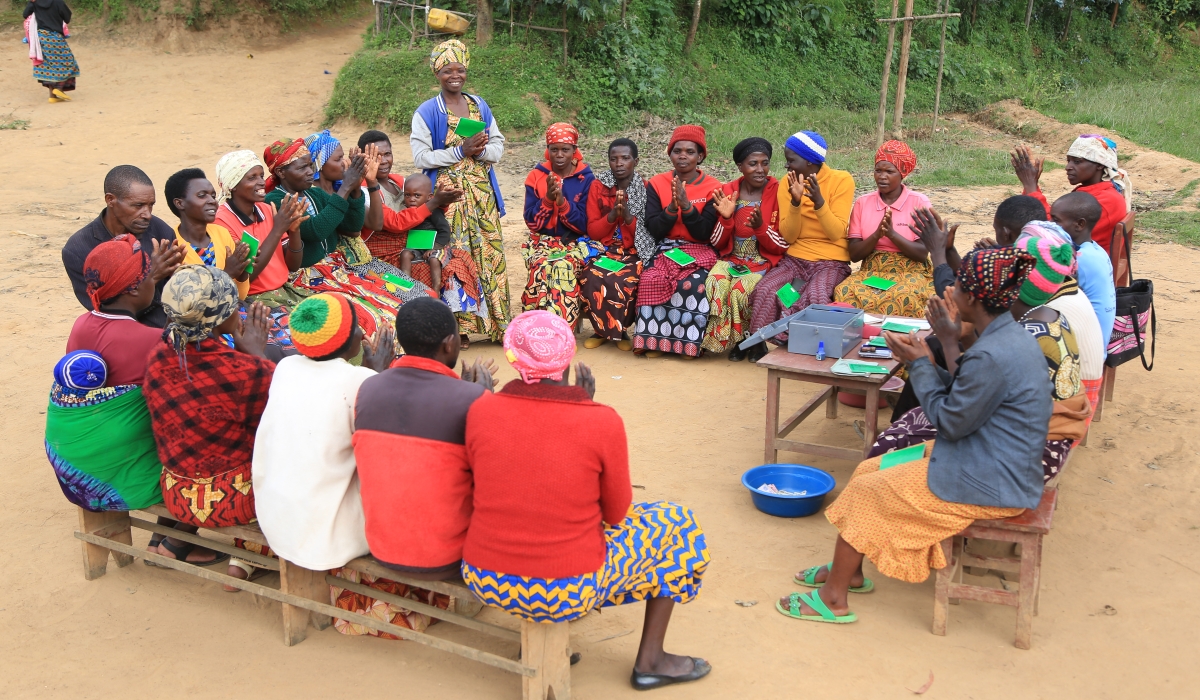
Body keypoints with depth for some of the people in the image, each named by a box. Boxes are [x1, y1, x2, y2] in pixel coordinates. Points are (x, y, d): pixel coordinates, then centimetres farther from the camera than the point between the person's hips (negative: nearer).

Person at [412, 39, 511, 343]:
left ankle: (497, 323, 11)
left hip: (482, 192, 4)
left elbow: (498, 144, 13)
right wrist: (460, 151, -16)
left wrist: (481, 150, -10)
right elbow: (420, 157, -9)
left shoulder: (480, 106, 11)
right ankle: (458, 326, 3)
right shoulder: (427, 112, -3)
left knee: (490, 253, 4)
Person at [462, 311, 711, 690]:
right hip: (567, 594, -4)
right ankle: (650, 660, 27)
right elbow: (616, 514, -2)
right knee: (677, 523, 19)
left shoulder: (481, 410, -8)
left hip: (486, 582, 4)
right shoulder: (601, 421, -17)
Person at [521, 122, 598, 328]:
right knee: (542, 267, -33)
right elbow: (532, 223, 0)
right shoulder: (536, 176, 4)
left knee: (563, 267, -34)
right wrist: (548, 198, -16)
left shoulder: (585, 178, -1)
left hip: (576, 243, -1)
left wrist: (562, 201, -20)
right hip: (543, 242, 1)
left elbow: (585, 225, -6)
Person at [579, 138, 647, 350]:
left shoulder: (645, 189, -1)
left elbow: (649, 233, -2)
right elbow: (592, 231, 3)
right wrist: (612, 214, -15)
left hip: (634, 253, -1)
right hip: (605, 251, 1)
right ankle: (601, 330, -4)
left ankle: (620, 330, -5)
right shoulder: (598, 186, 3)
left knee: (624, 282, -32)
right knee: (591, 279, -29)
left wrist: (628, 216, -19)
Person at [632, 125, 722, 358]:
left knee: (691, 284, -32)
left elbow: (704, 233, -9)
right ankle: (654, 339, -16)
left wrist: (687, 205, -21)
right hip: (665, 250, 1)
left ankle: (689, 341, -12)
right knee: (651, 280, -30)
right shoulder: (657, 184, 4)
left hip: (700, 252, -1)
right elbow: (654, 230, -4)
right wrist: (672, 207, -20)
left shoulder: (713, 187, -1)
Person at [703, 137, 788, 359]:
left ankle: (750, 339, -3)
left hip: (764, 263, -2)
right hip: (732, 260, 3)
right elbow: (717, 244, 5)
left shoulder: (778, 193, -6)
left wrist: (761, 227, -23)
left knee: (742, 289, -32)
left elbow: (783, 246, -6)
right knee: (715, 284, -29)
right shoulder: (727, 192, 3)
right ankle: (722, 339, -6)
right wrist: (726, 218, -14)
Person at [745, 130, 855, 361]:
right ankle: (759, 343, -7)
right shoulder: (788, 183, 4)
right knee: (765, 290, -25)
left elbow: (836, 233, -11)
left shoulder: (841, 180, -6)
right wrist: (795, 201, -16)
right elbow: (788, 236, -1)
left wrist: (819, 201, -24)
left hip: (831, 261, -3)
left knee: (816, 295, -34)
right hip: (795, 258, 3)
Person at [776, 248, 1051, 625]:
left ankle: (833, 598, 10)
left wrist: (919, 364, -9)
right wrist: (924, 361, 2)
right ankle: (848, 571, 25)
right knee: (870, 470, 13)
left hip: (987, 484, -10)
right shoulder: (1010, 336, 4)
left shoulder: (992, 357, -28)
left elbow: (950, 422, -18)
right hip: (997, 464, 10)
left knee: (865, 491, -3)